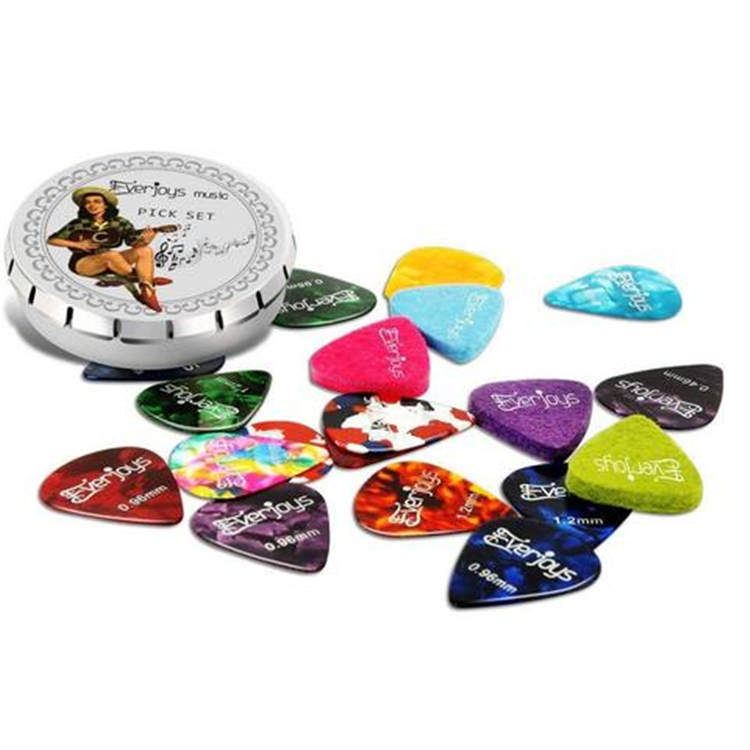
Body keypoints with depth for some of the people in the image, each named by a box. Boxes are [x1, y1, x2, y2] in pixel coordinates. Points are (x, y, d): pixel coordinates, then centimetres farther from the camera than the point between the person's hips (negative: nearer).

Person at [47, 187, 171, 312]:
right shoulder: (78, 224, -1)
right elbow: (51, 240, 2)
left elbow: (135, 243, -3)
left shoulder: (119, 223, 4)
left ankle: (147, 292, -34)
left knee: (145, 250, -19)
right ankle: (149, 280, -25)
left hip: (109, 263, 4)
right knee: (111, 255, -37)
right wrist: (77, 244, -11)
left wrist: (144, 240, -26)